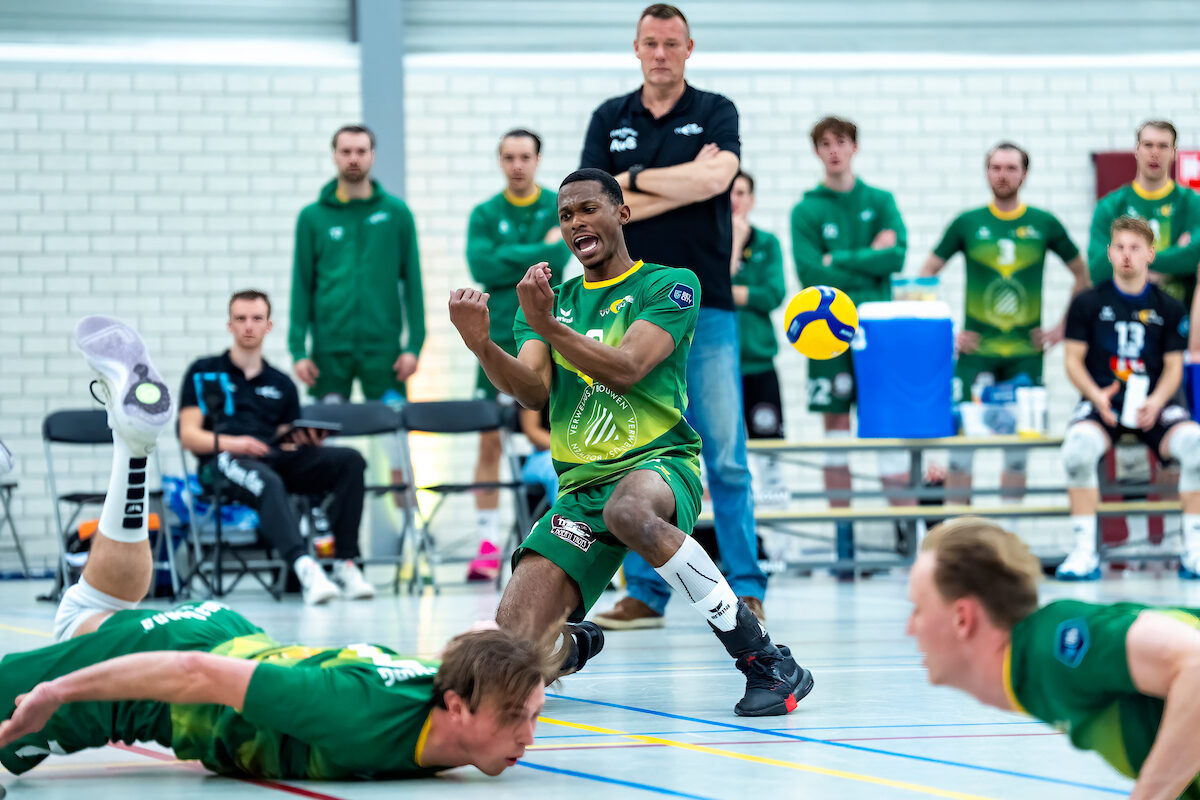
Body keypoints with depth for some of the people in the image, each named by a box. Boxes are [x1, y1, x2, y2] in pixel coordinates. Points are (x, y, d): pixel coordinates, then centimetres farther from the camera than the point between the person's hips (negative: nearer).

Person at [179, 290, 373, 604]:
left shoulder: (281, 384, 27)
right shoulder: (204, 373, 16)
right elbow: (189, 436, 5)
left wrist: (308, 441, -3)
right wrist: (229, 442, -15)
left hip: (276, 460, 4)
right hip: (224, 462, -4)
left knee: (349, 460, -21)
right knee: (267, 483, -41)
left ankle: (346, 564, -28)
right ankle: (305, 568, -60)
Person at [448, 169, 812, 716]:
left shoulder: (669, 285, 2)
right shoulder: (549, 301, 16)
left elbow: (625, 371, -13)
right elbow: (531, 392, -1)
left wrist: (548, 326, -26)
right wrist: (481, 345, -20)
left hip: (658, 463, -4)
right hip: (580, 486, 4)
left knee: (628, 511, -43)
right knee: (515, 648, -14)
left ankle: (766, 661, -32)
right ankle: (575, 647, 26)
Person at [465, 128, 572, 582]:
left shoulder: (560, 208, 4)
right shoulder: (485, 214, 8)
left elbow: (558, 261, -10)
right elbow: (481, 267, -8)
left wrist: (510, 259, -8)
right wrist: (539, 252, -8)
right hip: (499, 340, 1)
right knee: (490, 441, -2)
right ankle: (488, 544, 3)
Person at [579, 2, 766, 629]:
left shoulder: (715, 112, 4)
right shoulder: (609, 119, 11)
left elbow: (716, 178, -17)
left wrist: (635, 179, -7)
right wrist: (682, 186, -7)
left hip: (705, 303, -2)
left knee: (725, 454, -5)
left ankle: (745, 590, 0)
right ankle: (645, 593, 10)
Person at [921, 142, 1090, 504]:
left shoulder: (1044, 224, 4)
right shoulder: (967, 223, 2)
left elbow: (1083, 274, 14)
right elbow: (925, 277, 8)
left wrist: (1063, 327, 7)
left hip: (1025, 351, 1)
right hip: (976, 349, -1)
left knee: (1018, 442, 4)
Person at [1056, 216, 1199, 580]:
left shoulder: (1168, 308, 10)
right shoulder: (1088, 303, 7)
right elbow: (1074, 360, 6)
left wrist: (1156, 402, -12)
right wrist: (1096, 395, -14)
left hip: (1153, 403, 1)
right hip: (1101, 402, -1)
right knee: (1078, 446, -36)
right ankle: (1084, 552, -24)